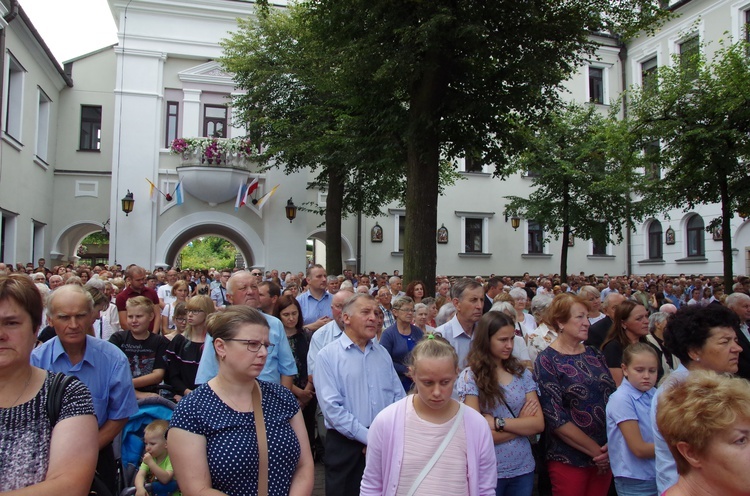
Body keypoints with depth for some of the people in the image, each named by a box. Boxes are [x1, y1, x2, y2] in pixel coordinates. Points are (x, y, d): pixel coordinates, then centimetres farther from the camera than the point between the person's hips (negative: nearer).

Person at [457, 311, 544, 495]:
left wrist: (498, 422, -18)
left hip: (523, 467, 4)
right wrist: (521, 424, -9)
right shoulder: (470, 376, -13)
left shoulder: (521, 373, 0)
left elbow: (539, 424, -6)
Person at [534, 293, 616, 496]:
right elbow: (555, 419, -16)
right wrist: (595, 450, -13)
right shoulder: (547, 362, -11)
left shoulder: (595, 355, 6)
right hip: (569, 461, -5)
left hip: (605, 457, 5)